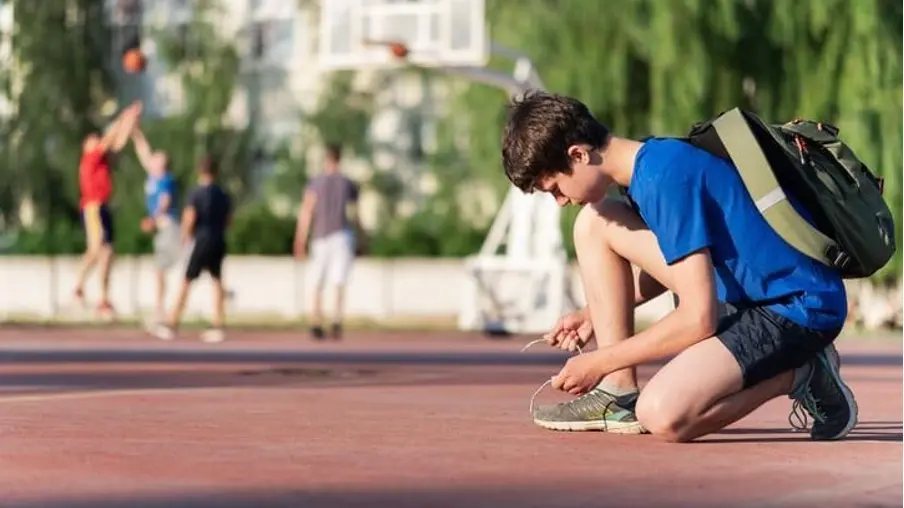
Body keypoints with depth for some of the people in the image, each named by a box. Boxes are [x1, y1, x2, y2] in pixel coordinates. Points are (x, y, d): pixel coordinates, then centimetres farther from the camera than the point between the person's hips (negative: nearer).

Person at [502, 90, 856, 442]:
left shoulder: (664, 175, -23)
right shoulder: (649, 161, 5)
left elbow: (699, 319, -24)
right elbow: (676, 263, 25)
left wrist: (598, 362, -14)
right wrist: (595, 314, 17)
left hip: (799, 307, -10)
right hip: (742, 293, 10)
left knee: (664, 416, -30)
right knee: (594, 222, 7)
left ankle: (799, 374, -5)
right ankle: (618, 392, 5)